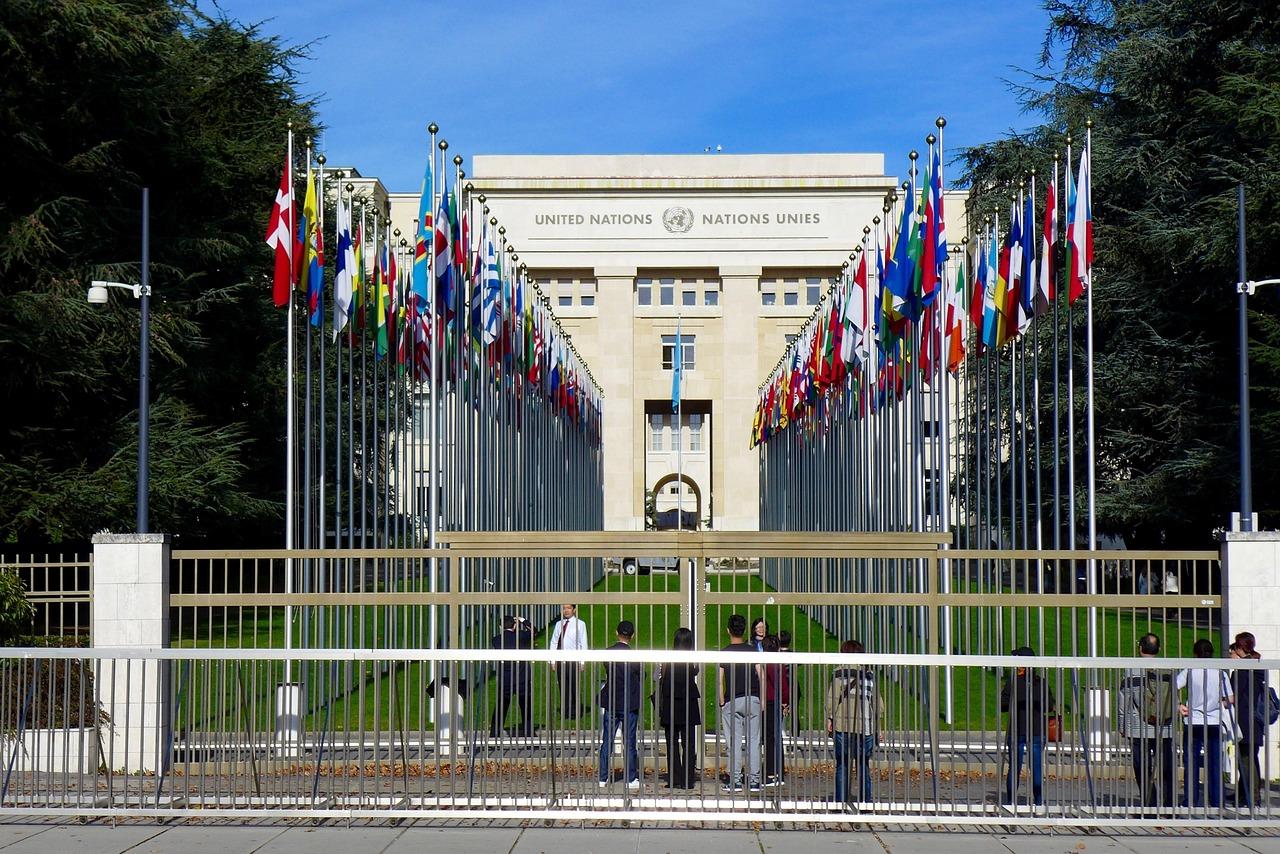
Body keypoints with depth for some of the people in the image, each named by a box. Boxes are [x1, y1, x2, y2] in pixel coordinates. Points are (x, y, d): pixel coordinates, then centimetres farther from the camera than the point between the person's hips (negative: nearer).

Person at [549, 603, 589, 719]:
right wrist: (552, 660, 5)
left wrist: (582, 662, -6)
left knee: (574, 687, -4)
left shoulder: (580, 624, 0)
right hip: (560, 661, 4)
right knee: (563, 687, 7)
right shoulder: (559, 624, 10)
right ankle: (565, 711, 14)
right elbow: (553, 642, 12)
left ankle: (576, 712, 6)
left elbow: (584, 644, -2)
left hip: (573, 660, -4)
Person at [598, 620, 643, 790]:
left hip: (610, 704, 3)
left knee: (607, 742, 9)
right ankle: (631, 779, 7)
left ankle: (602, 777, 11)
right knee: (629, 743, 4)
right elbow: (641, 680, -3)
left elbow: (607, 675, 7)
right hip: (630, 705, -3)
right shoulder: (634, 657, -13)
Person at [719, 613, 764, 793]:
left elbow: (719, 681, -6)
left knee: (734, 742, 2)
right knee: (753, 740, 6)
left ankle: (735, 780, 1)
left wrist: (722, 702, 3)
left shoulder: (724, 653, -3)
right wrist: (762, 698, 8)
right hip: (753, 699, 2)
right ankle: (754, 780, 5)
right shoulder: (753, 650, 1)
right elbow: (761, 676, 0)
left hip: (732, 701, -2)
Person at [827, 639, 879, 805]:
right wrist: (877, 727, 20)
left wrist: (830, 718, 7)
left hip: (843, 726, -3)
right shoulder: (870, 674, 10)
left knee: (842, 766, 3)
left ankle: (841, 802, 1)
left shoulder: (840, 671, 0)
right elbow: (878, 703, 11)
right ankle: (866, 803, 8)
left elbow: (833, 697, -5)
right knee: (864, 766, 9)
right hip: (866, 727, 3)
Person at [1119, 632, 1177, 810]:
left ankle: (1150, 806, -3)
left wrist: (1123, 726, 7)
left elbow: (1125, 700, -2)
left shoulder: (1133, 670, -5)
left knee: (1143, 772, 2)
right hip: (1165, 731, 2)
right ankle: (1168, 805, 6)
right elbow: (1175, 700, 7)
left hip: (1139, 730, -2)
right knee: (1167, 771, 10)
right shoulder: (1168, 671, 1)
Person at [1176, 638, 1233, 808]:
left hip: (1193, 723, -2)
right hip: (1215, 724, 2)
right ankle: (1217, 802, 7)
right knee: (1215, 765, 7)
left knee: (1191, 765, 4)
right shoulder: (1221, 673, 0)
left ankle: (1190, 803, 4)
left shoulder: (1190, 672, -4)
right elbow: (1230, 699, 0)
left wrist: (1179, 706, -2)